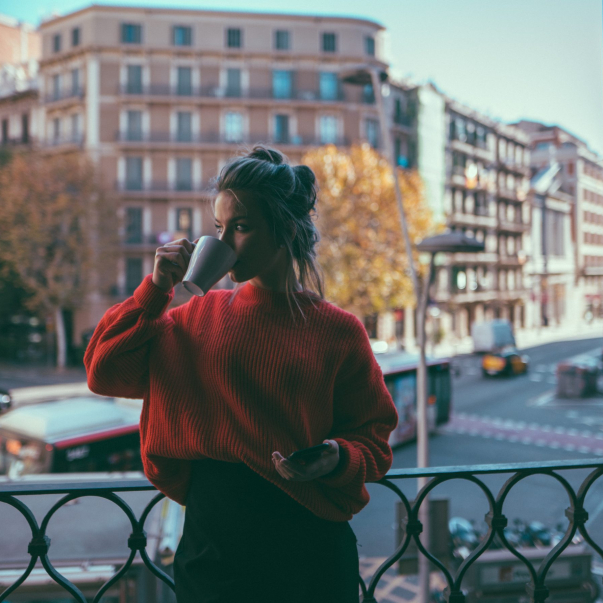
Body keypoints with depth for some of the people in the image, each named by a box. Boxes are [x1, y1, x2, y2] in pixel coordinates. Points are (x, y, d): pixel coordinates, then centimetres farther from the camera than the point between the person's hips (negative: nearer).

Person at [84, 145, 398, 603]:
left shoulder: (337, 330, -5)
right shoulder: (201, 316, 2)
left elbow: (373, 435, 1)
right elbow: (105, 372, 0)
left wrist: (337, 460, -20)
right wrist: (156, 288, -7)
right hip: (211, 543, 2)